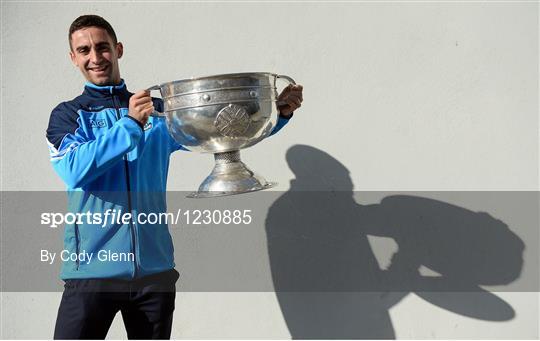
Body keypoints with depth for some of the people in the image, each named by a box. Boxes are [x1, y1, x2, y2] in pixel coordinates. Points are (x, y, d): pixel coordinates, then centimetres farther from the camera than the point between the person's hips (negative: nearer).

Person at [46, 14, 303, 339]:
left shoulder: (158, 112, 12)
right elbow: (74, 170, -13)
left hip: (155, 267, 3)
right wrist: (130, 125, -19)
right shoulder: (68, 114, 5)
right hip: (91, 268, -2)